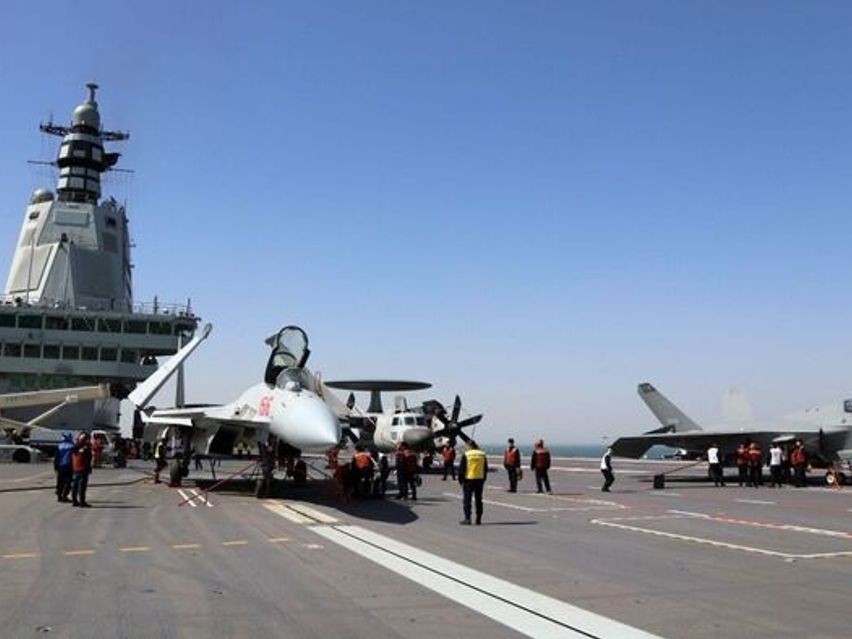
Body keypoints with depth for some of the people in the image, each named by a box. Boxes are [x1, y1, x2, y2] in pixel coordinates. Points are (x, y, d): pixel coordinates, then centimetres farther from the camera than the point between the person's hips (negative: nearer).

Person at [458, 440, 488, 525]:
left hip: (468, 479, -4)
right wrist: (484, 479, 18)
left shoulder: (466, 455, -6)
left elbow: (461, 468, -5)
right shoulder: (482, 455, 6)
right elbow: (486, 469, 12)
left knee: (467, 499, 2)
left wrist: (460, 479, 4)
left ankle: (467, 518, -2)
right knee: (478, 499, 10)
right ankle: (478, 519, 11)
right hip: (480, 480, 4)